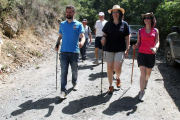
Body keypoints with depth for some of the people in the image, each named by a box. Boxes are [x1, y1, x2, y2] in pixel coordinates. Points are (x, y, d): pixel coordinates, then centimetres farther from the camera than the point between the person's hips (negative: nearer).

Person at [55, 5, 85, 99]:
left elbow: (82, 36, -7)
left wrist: (82, 42, -30)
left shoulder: (78, 24, 2)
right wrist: (57, 44, -2)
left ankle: (74, 83, 40)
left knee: (74, 70, 14)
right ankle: (63, 91, -1)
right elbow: (60, 36, 17)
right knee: (63, 71, -3)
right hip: (64, 51, 1)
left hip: (74, 52, -1)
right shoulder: (62, 24, 12)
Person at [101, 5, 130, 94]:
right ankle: (110, 86, 22)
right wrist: (103, 38, -13)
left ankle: (118, 78, 25)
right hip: (109, 49, 2)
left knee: (117, 68, -11)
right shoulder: (108, 24, 6)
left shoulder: (124, 24, 3)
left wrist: (127, 49, -1)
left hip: (120, 49, -1)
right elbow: (104, 34, 11)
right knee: (109, 68, 5)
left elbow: (127, 38, 5)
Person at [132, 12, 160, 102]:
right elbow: (138, 43, 8)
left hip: (151, 54, 2)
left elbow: (157, 42, 0)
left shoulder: (155, 31, 7)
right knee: (143, 72, -13)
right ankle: (142, 92, -9)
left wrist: (155, 48, -22)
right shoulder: (140, 31, 6)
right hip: (141, 53, -2)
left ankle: (145, 81, 51)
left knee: (148, 72, 17)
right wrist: (135, 46, -15)